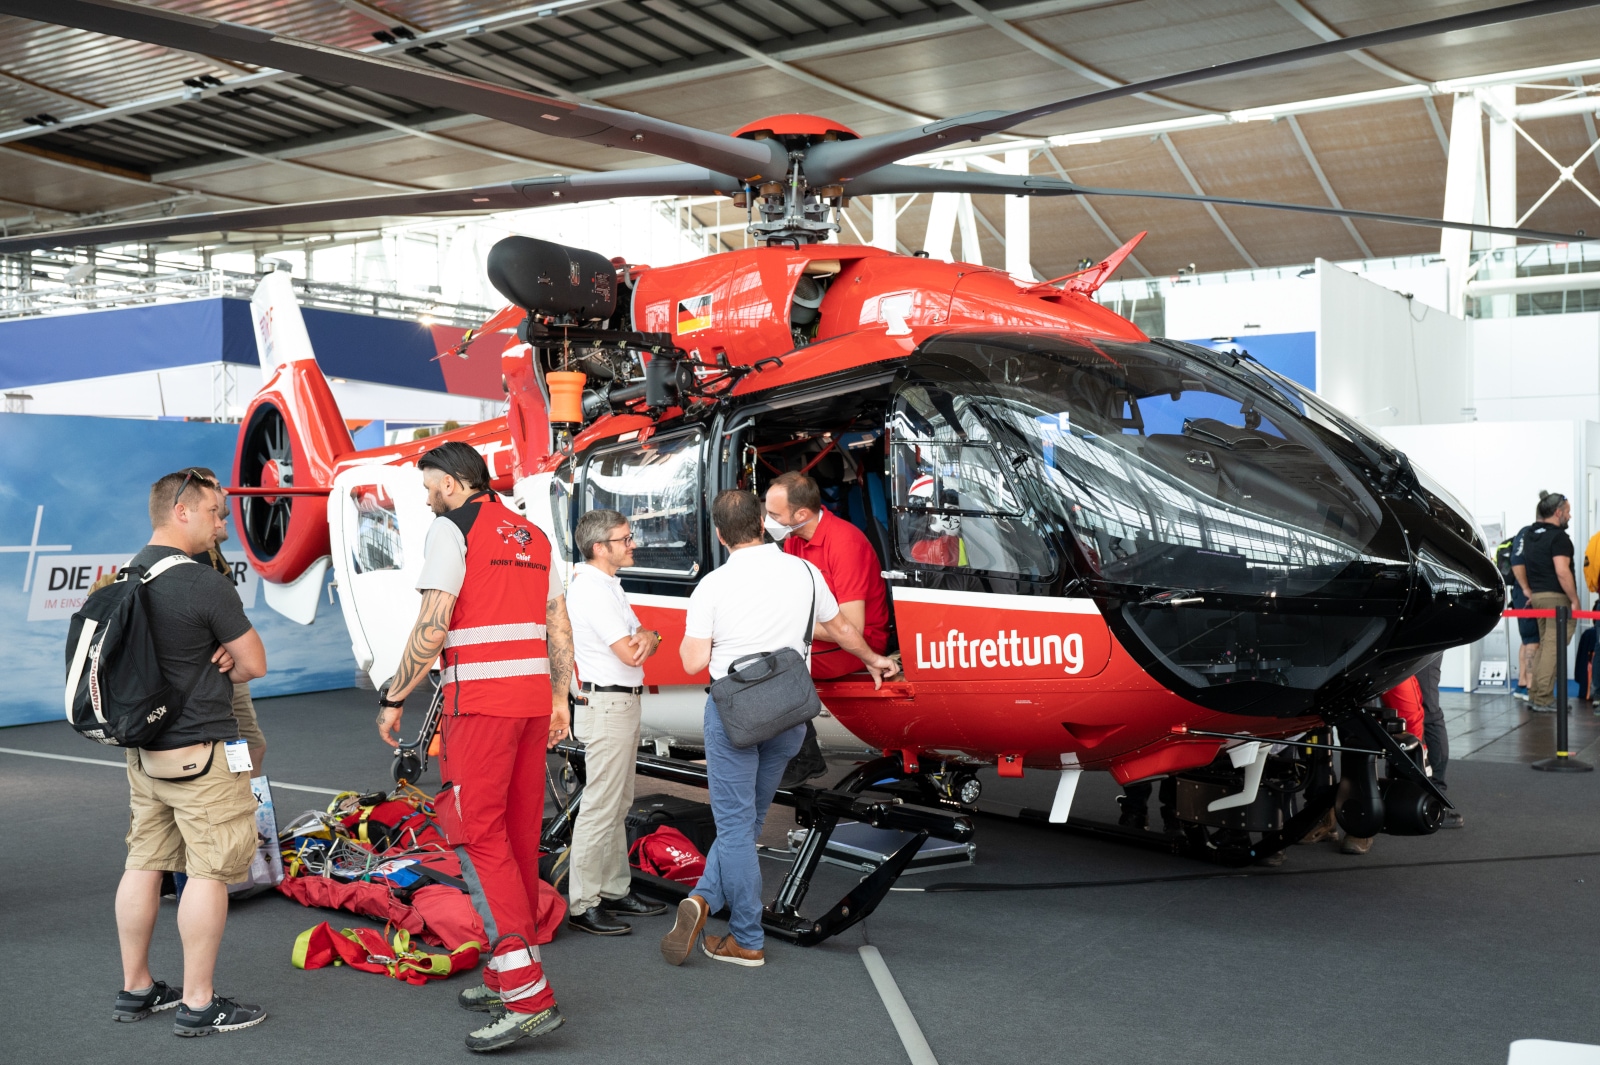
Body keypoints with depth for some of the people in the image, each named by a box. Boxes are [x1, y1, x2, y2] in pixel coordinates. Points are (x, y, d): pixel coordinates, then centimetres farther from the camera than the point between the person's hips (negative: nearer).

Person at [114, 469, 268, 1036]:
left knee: (144, 863, 15)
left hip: (142, 749, 9)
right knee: (209, 871, 0)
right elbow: (255, 665, -10)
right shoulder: (205, 584, -18)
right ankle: (198, 1005, 6)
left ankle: (135, 989, 27)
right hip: (199, 751, -9)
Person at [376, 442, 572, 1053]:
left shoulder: (452, 529, -5)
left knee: (480, 836, -7)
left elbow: (432, 626, -13)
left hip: (479, 702, -8)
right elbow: (559, 624, 18)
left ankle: (528, 996, -13)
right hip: (533, 697, 8)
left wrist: (393, 697, -5)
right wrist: (559, 698, 23)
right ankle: (508, 979, 20)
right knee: (520, 835, 12)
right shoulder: (532, 535, 18)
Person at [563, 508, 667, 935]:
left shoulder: (608, 586, 16)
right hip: (606, 704, -11)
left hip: (622, 704, 11)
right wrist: (644, 640, 1)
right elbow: (630, 654, -21)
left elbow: (641, 642, 14)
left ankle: (614, 890, 25)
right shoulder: (591, 591, -17)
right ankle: (582, 904, -2)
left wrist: (646, 637, -10)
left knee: (618, 805, 16)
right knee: (600, 807, -8)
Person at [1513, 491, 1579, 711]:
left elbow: (1518, 565, 19)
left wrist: (1527, 590, 20)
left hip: (1537, 596, 9)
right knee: (1552, 647, -6)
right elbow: (1562, 571, -21)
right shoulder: (1558, 536, -13)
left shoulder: (1530, 534, 13)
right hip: (1557, 597, -9)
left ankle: (1534, 695, 18)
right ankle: (1543, 699, -6)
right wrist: (1575, 600, -15)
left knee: (1544, 645, 16)